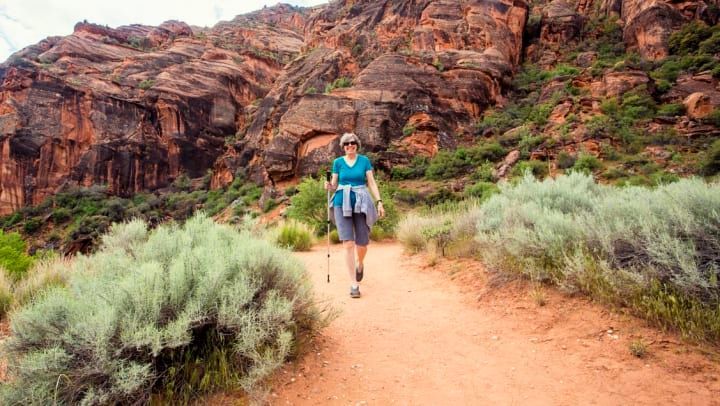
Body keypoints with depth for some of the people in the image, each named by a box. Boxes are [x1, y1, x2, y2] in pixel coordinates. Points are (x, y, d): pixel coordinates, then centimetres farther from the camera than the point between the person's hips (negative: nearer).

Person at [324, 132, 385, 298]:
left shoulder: (364, 160, 6)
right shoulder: (338, 162, 8)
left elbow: (372, 183, 3)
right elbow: (334, 185, 11)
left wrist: (379, 202, -7)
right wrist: (329, 186, -12)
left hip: (361, 203, 0)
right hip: (342, 204, 0)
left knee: (362, 243, 0)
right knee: (348, 243, -9)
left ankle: (360, 264, 37)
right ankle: (354, 284, -2)